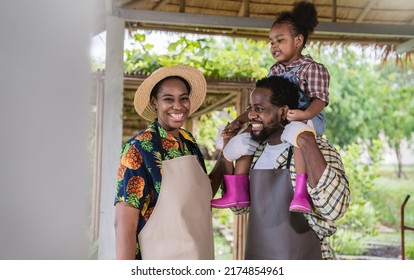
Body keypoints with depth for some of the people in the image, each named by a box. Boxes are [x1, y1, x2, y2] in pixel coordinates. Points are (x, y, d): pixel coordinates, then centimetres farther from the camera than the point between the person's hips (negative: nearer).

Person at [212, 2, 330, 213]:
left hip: (309, 119, -7)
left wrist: (305, 114, -40)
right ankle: (238, 192, -3)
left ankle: (300, 194, -45)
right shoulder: (275, 71, 15)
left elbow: (319, 98, -19)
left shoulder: (313, 68, -6)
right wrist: (240, 120, 8)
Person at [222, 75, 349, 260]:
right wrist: (228, 159, -3)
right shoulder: (256, 151, 2)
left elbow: (334, 208, -30)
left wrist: (307, 143, -30)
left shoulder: (319, 149, -16)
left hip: (301, 256, -5)